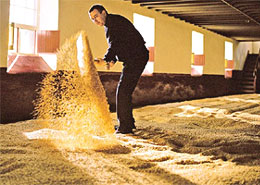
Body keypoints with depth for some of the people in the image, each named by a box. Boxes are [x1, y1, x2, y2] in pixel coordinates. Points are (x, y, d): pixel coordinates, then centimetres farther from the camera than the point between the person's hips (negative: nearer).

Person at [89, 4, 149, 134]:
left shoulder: (114, 21, -13)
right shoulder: (109, 25, 18)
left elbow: (115, 44, -27)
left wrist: (106, 59, -38)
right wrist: (113, 60, 1)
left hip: (136, 58, -11)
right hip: (133, 60, 11)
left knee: (123, 90, -13)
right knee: (125, 91, 14)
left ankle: (125, 127, -9)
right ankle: (129, 123, 24)